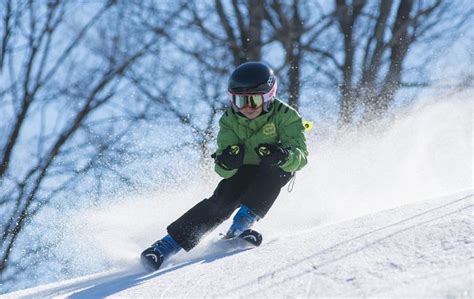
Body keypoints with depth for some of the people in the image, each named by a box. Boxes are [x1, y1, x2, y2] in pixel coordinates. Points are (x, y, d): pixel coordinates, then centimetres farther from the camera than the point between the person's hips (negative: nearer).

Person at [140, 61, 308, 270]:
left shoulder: (284, 116, -24)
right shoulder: (229, 121, -17)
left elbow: (300, 156, -31)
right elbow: (224, 171, -21)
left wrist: (283, 156, -54)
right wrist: (226, 163, -46)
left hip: (276, 171, -1)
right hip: (243, 170, 1)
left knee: (273, 169, -34)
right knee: (222, 201, -24)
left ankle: (243, 222, -33)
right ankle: (168, 244, -27)